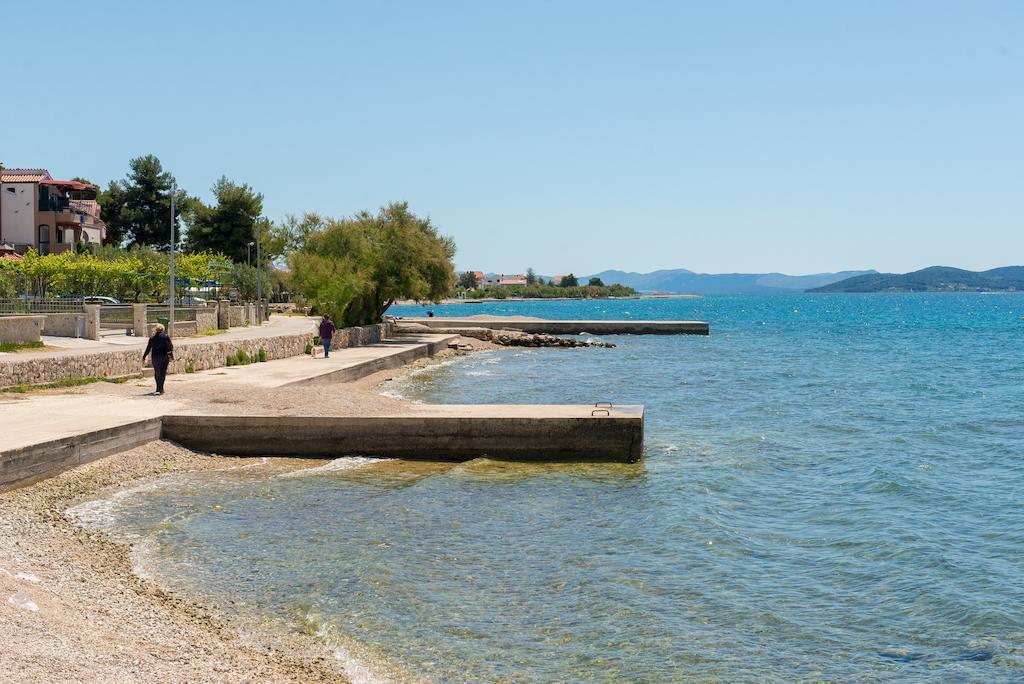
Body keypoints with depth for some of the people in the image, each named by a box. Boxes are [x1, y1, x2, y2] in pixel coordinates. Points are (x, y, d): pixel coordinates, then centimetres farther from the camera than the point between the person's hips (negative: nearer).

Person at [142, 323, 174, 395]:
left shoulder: (152, 338, 1)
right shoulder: (166, 336, -2)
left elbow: (148, 349, 4)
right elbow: (171, 346, -4)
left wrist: (144, 357, 12)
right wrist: (171, 356, 2)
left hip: (155, 357, 1)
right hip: (164, 357, -1)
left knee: (157, 373, 13)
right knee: (162, 373, 0)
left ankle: (159, 389, 17)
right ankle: (159, 389, -8)